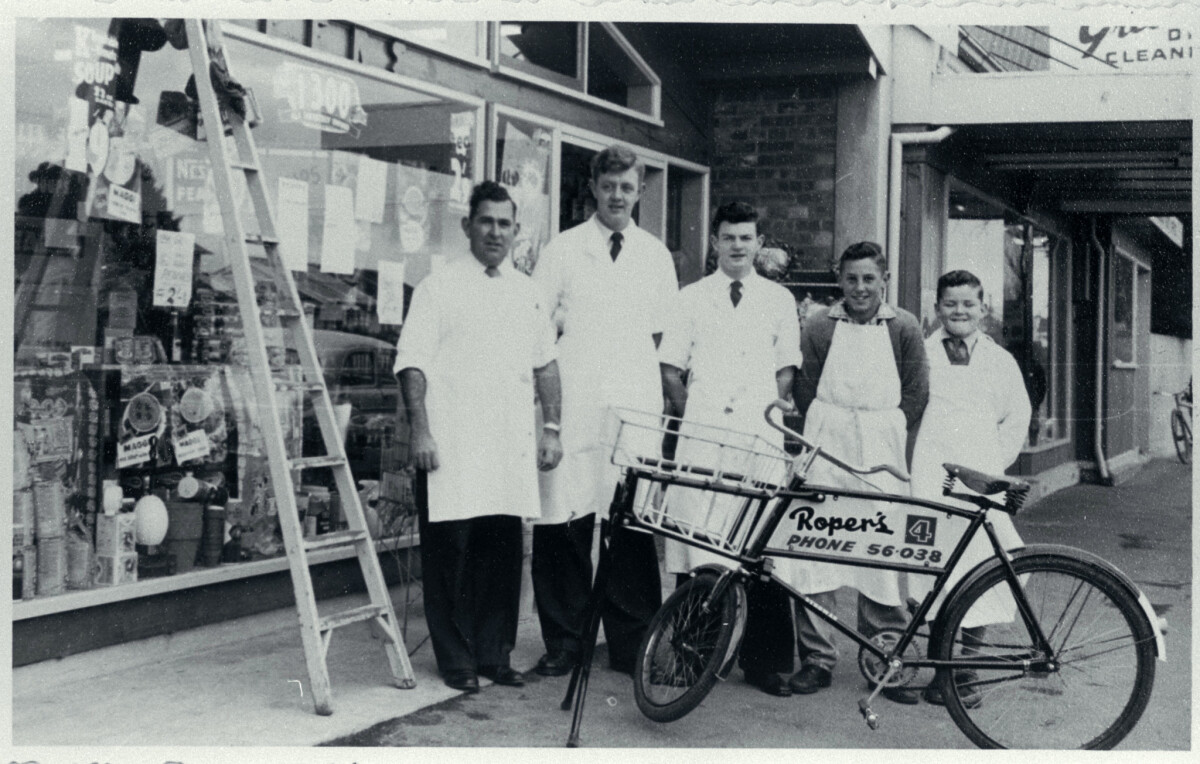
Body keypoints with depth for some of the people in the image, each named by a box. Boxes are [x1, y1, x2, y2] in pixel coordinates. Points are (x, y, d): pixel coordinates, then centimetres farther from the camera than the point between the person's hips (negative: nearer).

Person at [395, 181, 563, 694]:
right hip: (452, 448, -4)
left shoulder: (528, 292, 15)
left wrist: (551, 428, 13)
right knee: (450, 551, -1)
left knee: (504, 551, 6)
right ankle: (456, 661, 10)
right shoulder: (438, 288, 1)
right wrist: (420, 431, -13)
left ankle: (495, 655, 17)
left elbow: (545, 364, 19)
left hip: (510, 449, 4)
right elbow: (411, 363, -4)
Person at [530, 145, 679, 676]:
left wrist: (665, 398, 7)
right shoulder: (562, 250, 8)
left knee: (634, 524, -1)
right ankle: (562, 643, 10)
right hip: (572, 408, -1)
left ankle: (632, 645, 10)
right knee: (563, 523, -3)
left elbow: (665, 335, 17)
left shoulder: (656, 256, 15)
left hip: (636, 411, 2)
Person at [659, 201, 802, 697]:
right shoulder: (692, 298, 12)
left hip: (761, 436, 1)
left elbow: (786, 371, 14)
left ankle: (765, 661, 4)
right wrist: (695, 418, 2)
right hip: (701, 434, 0)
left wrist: (766, 415, 1)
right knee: (695, 544, -4)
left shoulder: (779, 299, 14)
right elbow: (670, 370, 11)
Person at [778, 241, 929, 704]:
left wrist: (887, 436, 1)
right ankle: (817, 658, 5)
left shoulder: (903, 327, 5)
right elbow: (804, 389, 9)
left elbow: (917, 393, 7)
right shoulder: (820, 325, 6)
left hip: (882, 454, 0)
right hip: (825, 445, 1)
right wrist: (826, 433, 3)